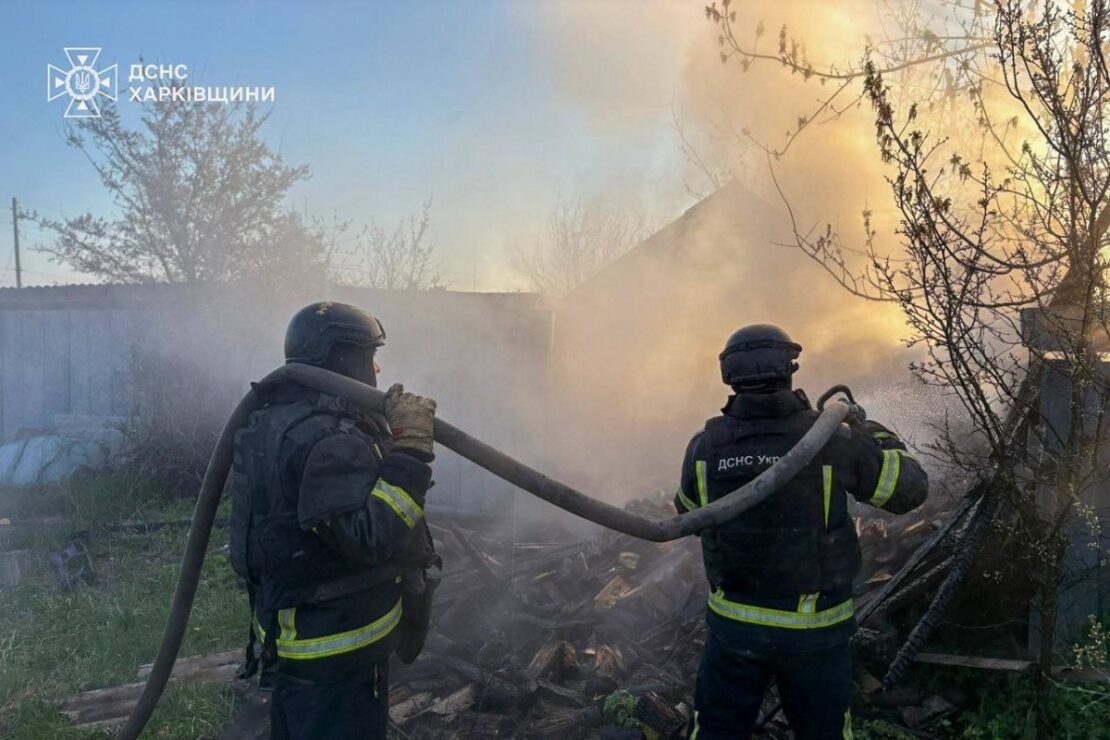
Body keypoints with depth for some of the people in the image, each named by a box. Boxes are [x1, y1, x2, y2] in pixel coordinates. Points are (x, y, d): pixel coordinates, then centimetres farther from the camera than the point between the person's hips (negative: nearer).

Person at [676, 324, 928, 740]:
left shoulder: (707, 444, -9)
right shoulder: (832, 441, -16)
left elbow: (688, 508, 11)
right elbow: (910, 489, -1)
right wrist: (880, 436, 17)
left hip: (733, 623, 1)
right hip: (812, 628, -1)